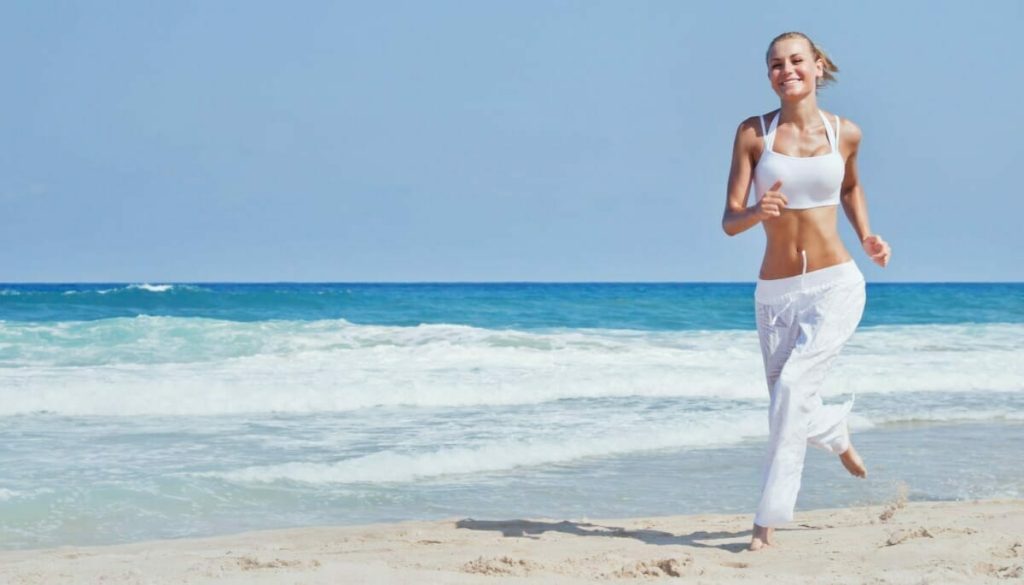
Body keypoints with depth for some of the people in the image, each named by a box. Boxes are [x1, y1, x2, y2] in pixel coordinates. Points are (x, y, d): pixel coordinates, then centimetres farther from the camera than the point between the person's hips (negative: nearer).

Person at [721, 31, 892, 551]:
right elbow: (729, 221, -6)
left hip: (835, 285, -2)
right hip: (775, 293, 2)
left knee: (792, 387, -22)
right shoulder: (753, 133, -3)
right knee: (791, 410, 11)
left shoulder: (845, 133, 2)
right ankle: (838, 434, 49)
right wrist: (757, 212, -28)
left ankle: (768, 518, -14)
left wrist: (866, 237, 9)